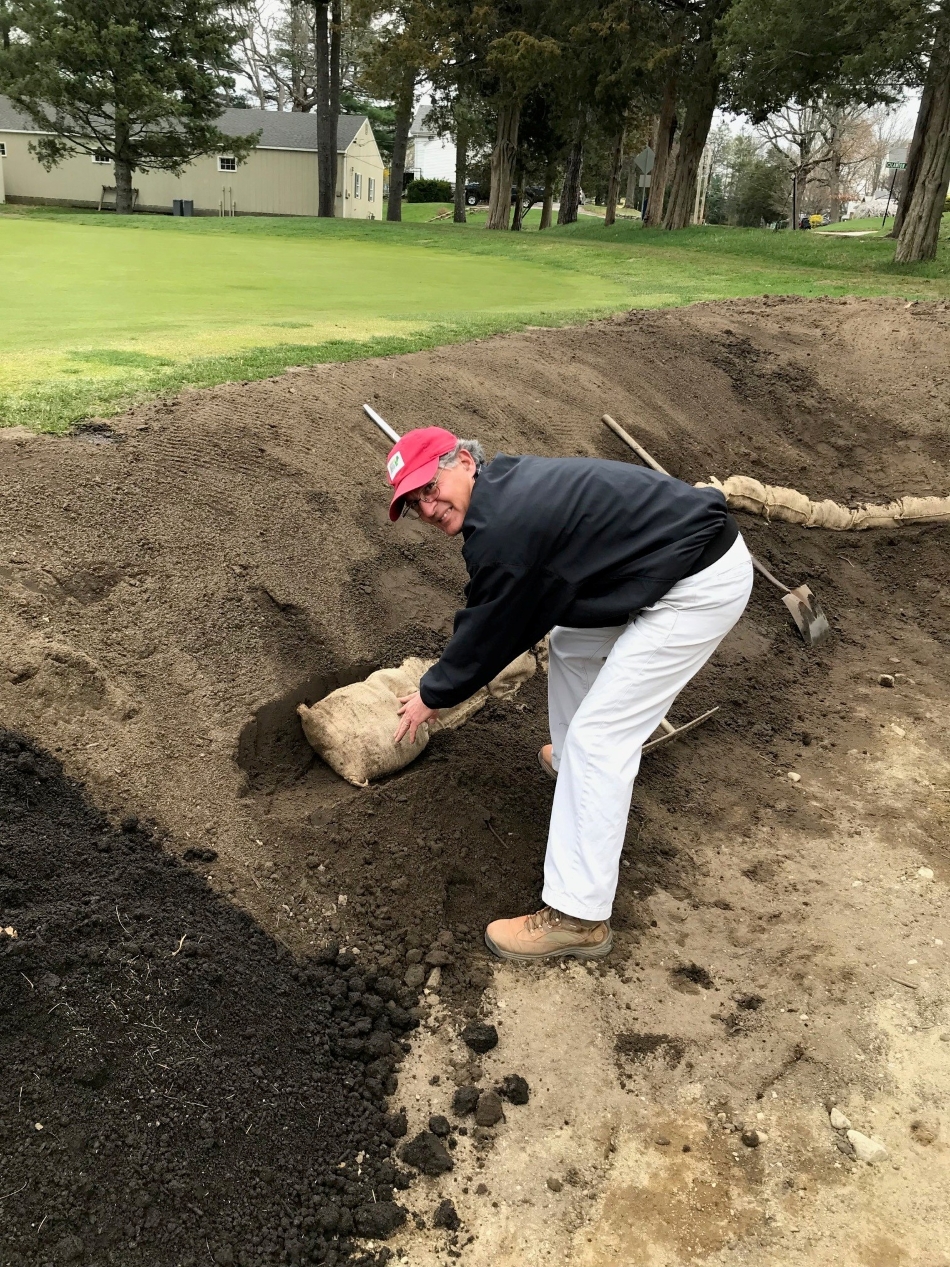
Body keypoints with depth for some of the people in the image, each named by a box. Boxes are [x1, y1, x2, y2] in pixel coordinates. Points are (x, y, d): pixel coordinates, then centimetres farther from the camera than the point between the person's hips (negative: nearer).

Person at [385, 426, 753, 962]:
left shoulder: (501, 530, -19)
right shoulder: (513, 482, 10)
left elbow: (485, 634, -5)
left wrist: (431, 696, 12)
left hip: (703, 586, -10)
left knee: (598, 738, -8)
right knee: (570, 642, 26)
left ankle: (577, 918, -1)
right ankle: (572, 763, 47)